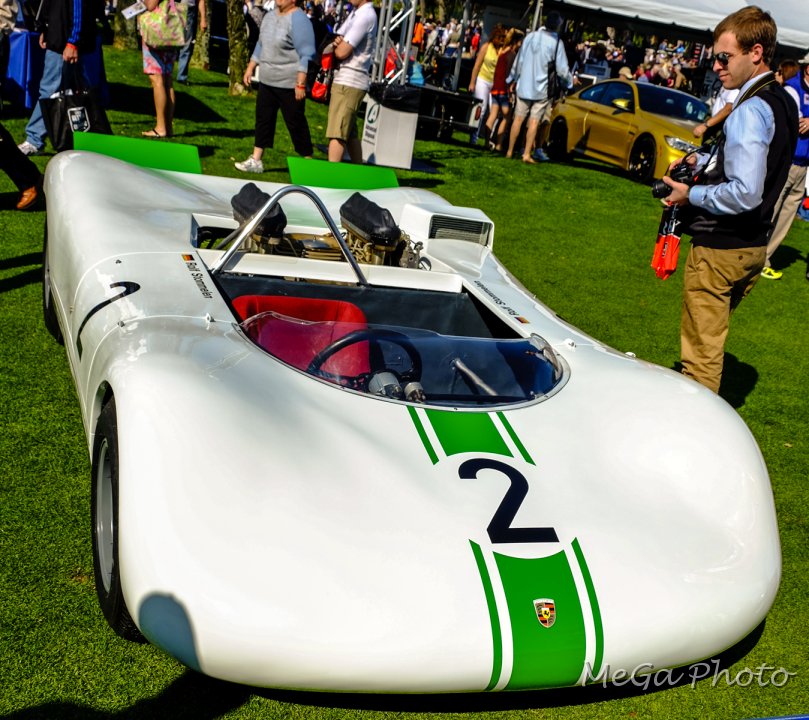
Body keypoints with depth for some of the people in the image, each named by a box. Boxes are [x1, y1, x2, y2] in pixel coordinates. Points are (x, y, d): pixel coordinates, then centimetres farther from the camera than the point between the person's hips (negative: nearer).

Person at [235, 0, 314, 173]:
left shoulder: (298, 19, -15)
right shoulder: (271, 16, 12)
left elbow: (306, 55, -19)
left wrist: (301, 83, -23)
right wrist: (250, 68, 19)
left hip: (289, 85, -8)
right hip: (267, 80, 8)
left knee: (296, 123, -1)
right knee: (263, 119, 10)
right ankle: (256, 160, 17)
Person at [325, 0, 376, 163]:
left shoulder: (365, 16, -15)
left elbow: (342, 52, -18)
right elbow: (340, 44, 16)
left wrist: (336, 46, 5)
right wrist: (339, 42, -7)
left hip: (349, 82, -10)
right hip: (345, 79, 10)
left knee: (336, 133, -13)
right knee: (350, 133, 16)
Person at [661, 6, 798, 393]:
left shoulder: (750, 111, -21)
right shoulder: (781, 101, 9)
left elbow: (744, 193, -28)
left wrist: (691, 195, -14)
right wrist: (702, 159, 10)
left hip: (718, 248, -10)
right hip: (752, 246, 10)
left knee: (702, 352, 0)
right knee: (711, 340, 23)